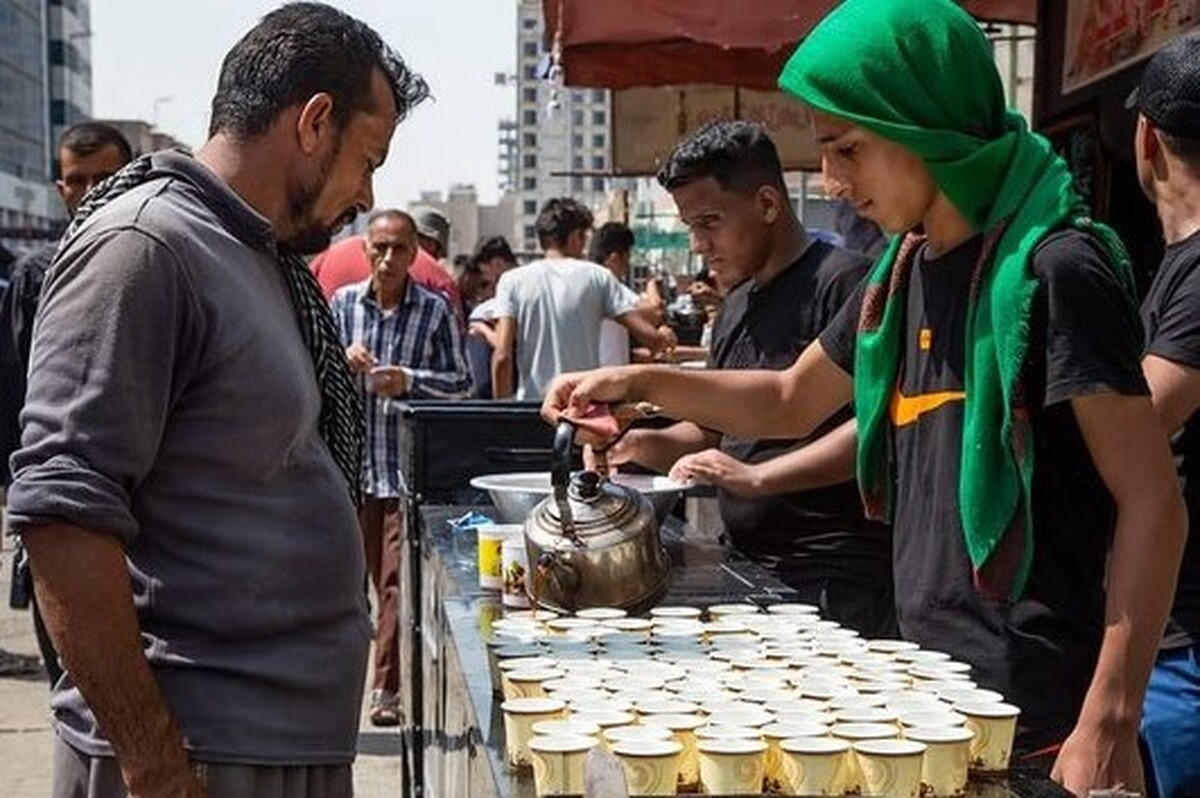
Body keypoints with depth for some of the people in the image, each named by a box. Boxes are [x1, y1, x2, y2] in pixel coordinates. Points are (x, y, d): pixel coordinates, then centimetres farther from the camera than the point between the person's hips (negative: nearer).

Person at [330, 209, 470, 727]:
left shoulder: (435, 310, -1)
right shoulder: (343, 303, 6)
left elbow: (460, 382, 0)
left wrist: (409, 381, -16)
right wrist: (344, 360, -12)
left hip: (412, 465, -3)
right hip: (355, 461, 3)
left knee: (398, 576, -7)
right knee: (374, 575, 15)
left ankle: (387, 689, -2)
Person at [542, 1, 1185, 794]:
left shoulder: (1055, 269, -17)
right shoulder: (903, 272, 6)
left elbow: (1152, 503, -17)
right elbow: (790, 402, 20)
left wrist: (1108, 727, -20)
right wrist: (642, 382, 5)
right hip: (937, 695, 8)